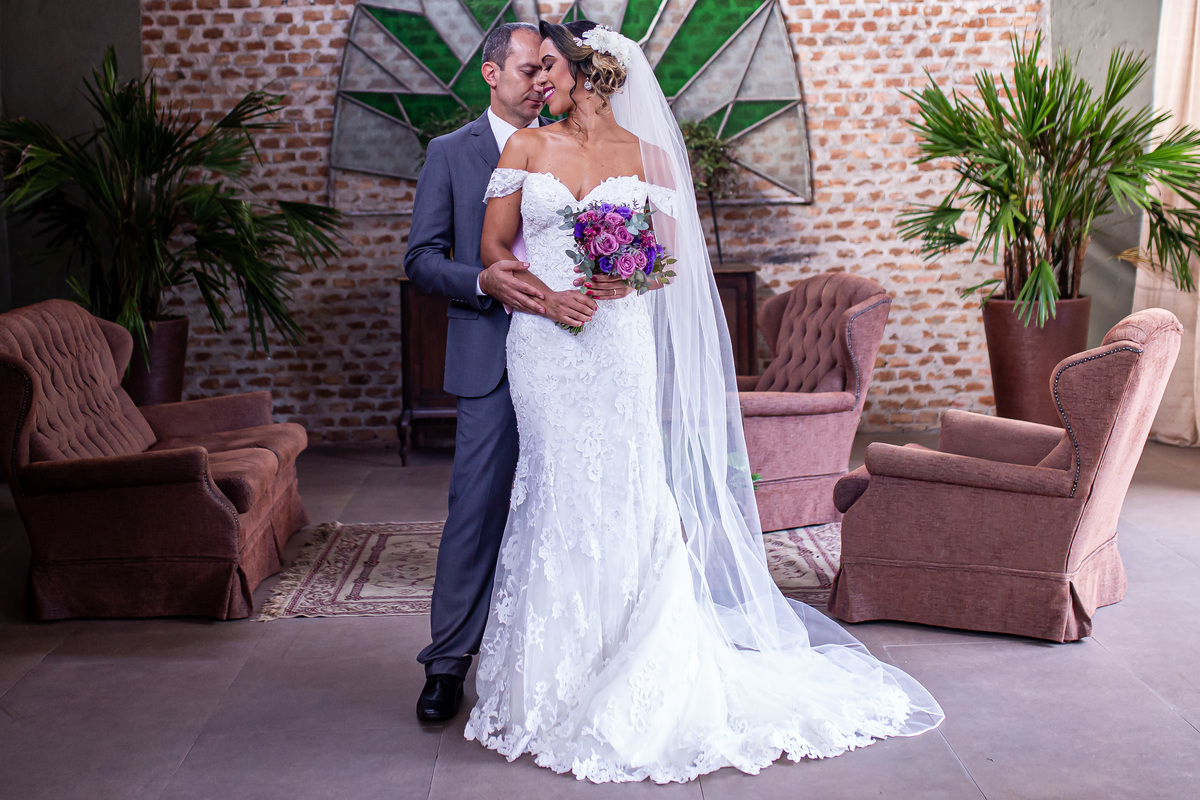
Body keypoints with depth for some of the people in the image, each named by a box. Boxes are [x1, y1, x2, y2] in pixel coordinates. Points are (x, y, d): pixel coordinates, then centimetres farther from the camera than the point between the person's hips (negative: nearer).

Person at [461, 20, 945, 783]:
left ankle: (640, 682, 13)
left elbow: (671, 252, 4)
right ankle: (557, 681, 16)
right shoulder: (526, 148, 9)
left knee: (624, 498, -2)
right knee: (559, 498, 2)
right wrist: (548, 295, -10)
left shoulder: (645, 155, 5)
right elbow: (494, 244, 5)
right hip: (544, 342, 1)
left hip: (618, 343, -1)